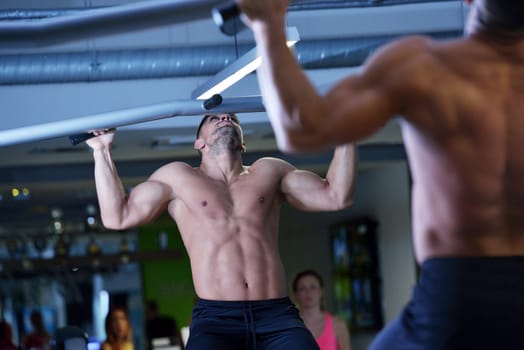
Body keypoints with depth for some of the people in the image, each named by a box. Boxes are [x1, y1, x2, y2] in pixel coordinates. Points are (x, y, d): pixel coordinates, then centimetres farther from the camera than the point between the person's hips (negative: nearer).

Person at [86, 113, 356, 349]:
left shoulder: (269, 171, 21)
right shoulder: (178, 177, 17)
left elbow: (336, 196, 20)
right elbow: (117, 216, 14)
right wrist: (102, 150, 12)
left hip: (277, 316, 2)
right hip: (215, 319, -2)